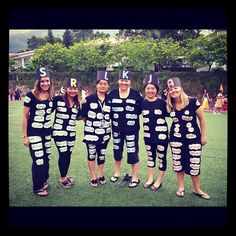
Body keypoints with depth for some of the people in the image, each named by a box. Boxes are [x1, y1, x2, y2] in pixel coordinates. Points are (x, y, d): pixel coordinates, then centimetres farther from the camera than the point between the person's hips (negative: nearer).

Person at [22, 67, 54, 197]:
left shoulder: (50, 95, 1)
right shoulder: (31, 95, -15)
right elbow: (25, 117, -10)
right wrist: (24, 136, -9)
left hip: (47, 132, 6)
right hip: (34, 133, -5)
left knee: (46, 159, 15)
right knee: (39, 161, -2)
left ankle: (44, 181, 36)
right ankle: (37, 187, 18)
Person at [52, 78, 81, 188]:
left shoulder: (77, 103, 7)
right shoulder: (58, 99, -10)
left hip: (71, 133, 5)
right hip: (59, 132, -5)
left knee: (68, 154, 12)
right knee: (63, 154, -1)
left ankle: (65, 175, 30)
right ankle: (63, 178, 16)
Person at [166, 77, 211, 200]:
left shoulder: (192, 102, -14)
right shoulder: (170, 106, -3)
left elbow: (202, 119, -5)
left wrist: (203, 135, -2)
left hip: (193, 138, -3)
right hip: (176, 138, 3)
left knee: (194, 164, 3)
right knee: (178, 163, 11)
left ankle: (197, 189, 24)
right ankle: (181, 187, 30)